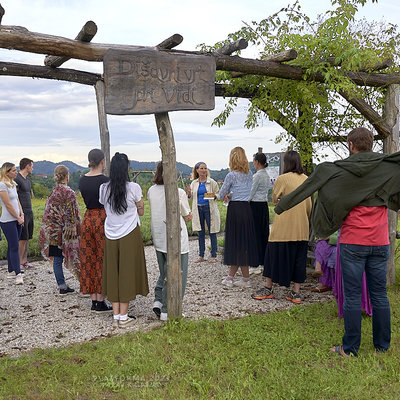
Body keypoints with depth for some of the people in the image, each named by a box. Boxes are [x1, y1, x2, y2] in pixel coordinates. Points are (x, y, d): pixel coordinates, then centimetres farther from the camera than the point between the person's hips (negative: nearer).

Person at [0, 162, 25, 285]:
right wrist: (18, 218, -9)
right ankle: (18, 274, -9)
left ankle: (11, 271, 20)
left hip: (17, 220, 8)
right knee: (14, 247, -9)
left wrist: (22, 215, 3)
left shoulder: (13, 184, 13)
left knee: (12, 246, 12)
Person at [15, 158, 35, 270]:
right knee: (22, 239, -6)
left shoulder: (28, 180, 17)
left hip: (29, 212, 8)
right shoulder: (17, 179, -11)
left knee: (27, 238, 10)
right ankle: (19, 262, 1)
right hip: (22, 213, -8)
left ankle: (24, 261, 16)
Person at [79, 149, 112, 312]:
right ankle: (100, 302, 8)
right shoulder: (104, 180, -14)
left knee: (89, 259, 11)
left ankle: (94, 300, 18)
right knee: (103, 260, 3)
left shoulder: (82, 180, 6)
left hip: (88, 218, 6)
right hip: (103, 219, -6)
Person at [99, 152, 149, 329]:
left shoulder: (104, 188, 0)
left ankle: (116, 317, 15)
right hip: (130, 235, -3)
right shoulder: (134, 188, -10)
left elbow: (105, 207, 11)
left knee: (113, 273, 10)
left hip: (111, 237, 3)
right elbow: (141, 211, 0)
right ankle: (123, 317, 11)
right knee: (127, 273, 6)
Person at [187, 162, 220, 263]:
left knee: (212, 232, 0)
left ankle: (213, 256, 9)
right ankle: (201, 256, 18)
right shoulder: (194, 183, 8)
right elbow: (191, 197, 14)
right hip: (198, 208, 3)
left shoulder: (212, 182, -1)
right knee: (201, 233, 9)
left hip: (209, 208, -3)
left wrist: (214, 196, -18)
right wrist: (189, 193, -8)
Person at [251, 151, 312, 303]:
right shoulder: (306, 179, 5)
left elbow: (274, 199, 3)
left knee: (275, 256, 7)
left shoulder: (282, 179, -10)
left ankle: (268, 289, 17)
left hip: (283, 227, -5)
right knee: (298, 258, 10)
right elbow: (309, 205, 10)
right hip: (302, 228, 5)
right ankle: (296, 293, 13)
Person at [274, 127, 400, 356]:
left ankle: (350, 348, 10)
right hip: (380, 242, 3)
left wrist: (282, 206, 10)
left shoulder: (336, 170, -4)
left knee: (352, 296, 3)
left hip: (353, 242, -3)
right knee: (379, 294, 12)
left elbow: (306, 188, 1)